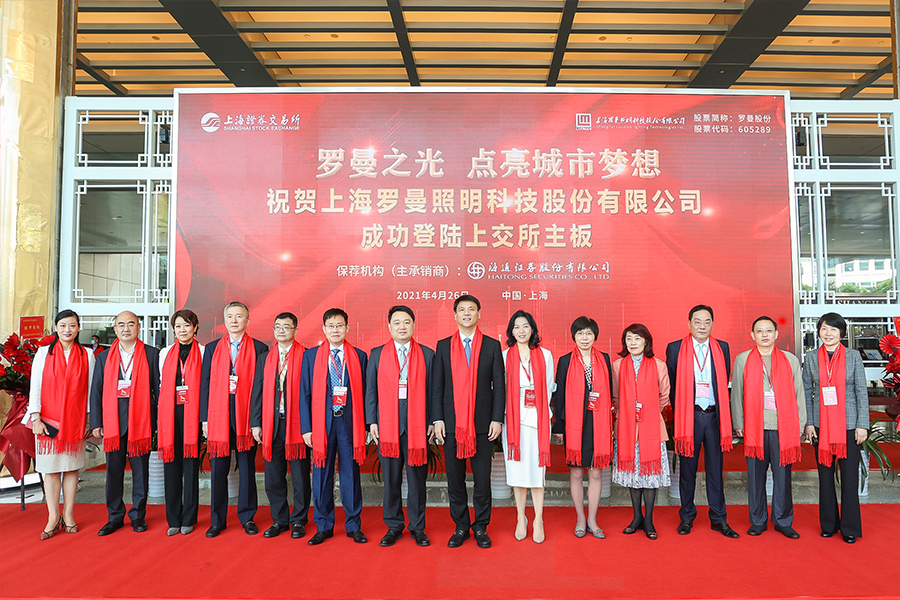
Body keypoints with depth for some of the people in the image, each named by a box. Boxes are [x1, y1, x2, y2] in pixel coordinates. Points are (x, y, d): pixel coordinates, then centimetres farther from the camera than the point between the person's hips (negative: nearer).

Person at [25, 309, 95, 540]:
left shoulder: (87, 356, 4)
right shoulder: (43, 353, 2)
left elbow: (90, 390, 6)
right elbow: (35, 387, 0)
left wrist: (89, 420, 5)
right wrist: (36, 417, -8)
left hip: (74, 421, 1)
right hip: (48, 420, 0)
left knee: (72, 467, 6)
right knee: (50, 468, 2)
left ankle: (68, 516, 15)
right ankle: (53, 518, 11)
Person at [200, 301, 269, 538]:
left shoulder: (259, 349, 2)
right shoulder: (212, 348, 10)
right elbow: (205, 384, 8)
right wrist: (205, 418, 1)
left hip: (246, 416, -2)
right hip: (218, 415, 2)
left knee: (247, 467, 6)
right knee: (218, 469, 6)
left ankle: (247, 517, 20)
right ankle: (217, 520, 19)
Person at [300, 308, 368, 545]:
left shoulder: (359, 356, 6)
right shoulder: (311, 356, 6)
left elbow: (363, 392, 6)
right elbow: (305, 394, 5)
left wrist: (364, 425, 1)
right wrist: (306, 427, -1)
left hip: (349, 421, 0)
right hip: (322, 422, 0)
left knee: (351, 474, 6)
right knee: (322, 476, 6)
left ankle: (353, 526, 19)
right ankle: (323, 527, 21)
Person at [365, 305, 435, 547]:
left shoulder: (427, 354, 6)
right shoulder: (377, 354, 9)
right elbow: (371, 390, 8)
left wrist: (432, 421, 0)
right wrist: (372, 421, 1)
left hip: (417, 424, -1)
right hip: (387, 424, 1)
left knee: (417, 477, 5)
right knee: (391, 477, 8)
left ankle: (418, 527, 19)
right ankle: (394, 526, 22)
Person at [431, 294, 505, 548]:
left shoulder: (492, 346, 5)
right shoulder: (443, 346, 7)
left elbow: (499, 385, 3)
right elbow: (437, 386, 6)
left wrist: (497, 419, -4)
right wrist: (437, 419, -1)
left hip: (482, 423, -1)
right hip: (452, 423, 1)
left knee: (482, 478, 5)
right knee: (455, 479, 8)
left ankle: (481, 527, 21)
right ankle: (461, 527, 23)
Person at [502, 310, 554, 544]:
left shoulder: (545, 355, 6)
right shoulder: (504, 356, 5)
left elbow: (548, 388, 9)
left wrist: (542, 413, 2)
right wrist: (501, 417, 1)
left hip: (537, 419, 0)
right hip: (513, 419, 1)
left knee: (536, 469, 0)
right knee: (517, 469, 5)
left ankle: (538, 520, 11)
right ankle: (521, 518, 17)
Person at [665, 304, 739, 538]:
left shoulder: (722, 348, 8)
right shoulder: (675, 349, 1)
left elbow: (724, 383, 12)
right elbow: (671, 385, 5)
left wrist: (721, 412, 7)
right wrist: (677, 412, 4)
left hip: (714, 415, 2)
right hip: (688, 414, -1)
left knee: (716, 469, 7)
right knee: (687, 469, 7)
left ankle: (719, 519, 17)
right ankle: (686, 517, 19)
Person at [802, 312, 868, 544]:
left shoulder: (853, 356, 1)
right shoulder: (811, 357, 4)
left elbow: (862, 392, 1)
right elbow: (807, 392, 6)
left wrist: (862, 424, -4)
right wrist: (808, 423, 0)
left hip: (849, 424, -1)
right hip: (821, 424, 1)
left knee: (849, 475, 1)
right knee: (825, 474, 8)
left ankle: (850, 527, 15)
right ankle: (829, 524, 21)